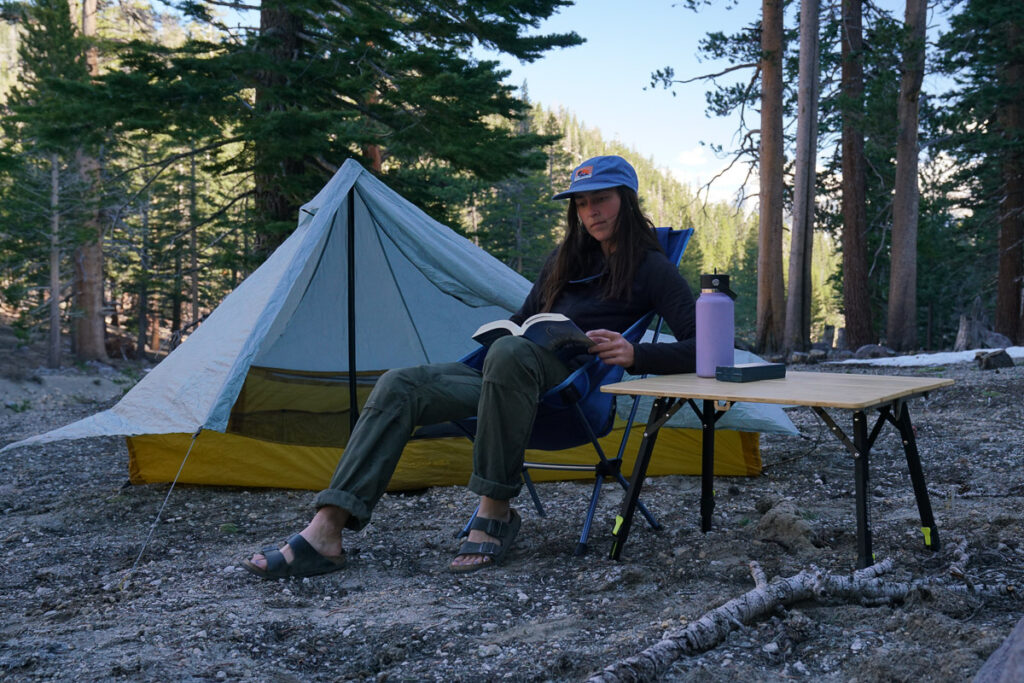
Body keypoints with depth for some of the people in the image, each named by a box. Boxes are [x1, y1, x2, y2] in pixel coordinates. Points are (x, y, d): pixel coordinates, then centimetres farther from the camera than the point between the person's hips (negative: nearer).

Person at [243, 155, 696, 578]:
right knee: (400, 386, -15)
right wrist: (500, 335, 7)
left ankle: (495, 513, -28)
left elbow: (699, 348, -4)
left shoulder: (651, 268, 4)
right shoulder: (566, 260, 24)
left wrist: (635, 355, -19)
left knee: (510, 354, -41)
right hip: (508, 380, 7)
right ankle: (324, 534, -27)